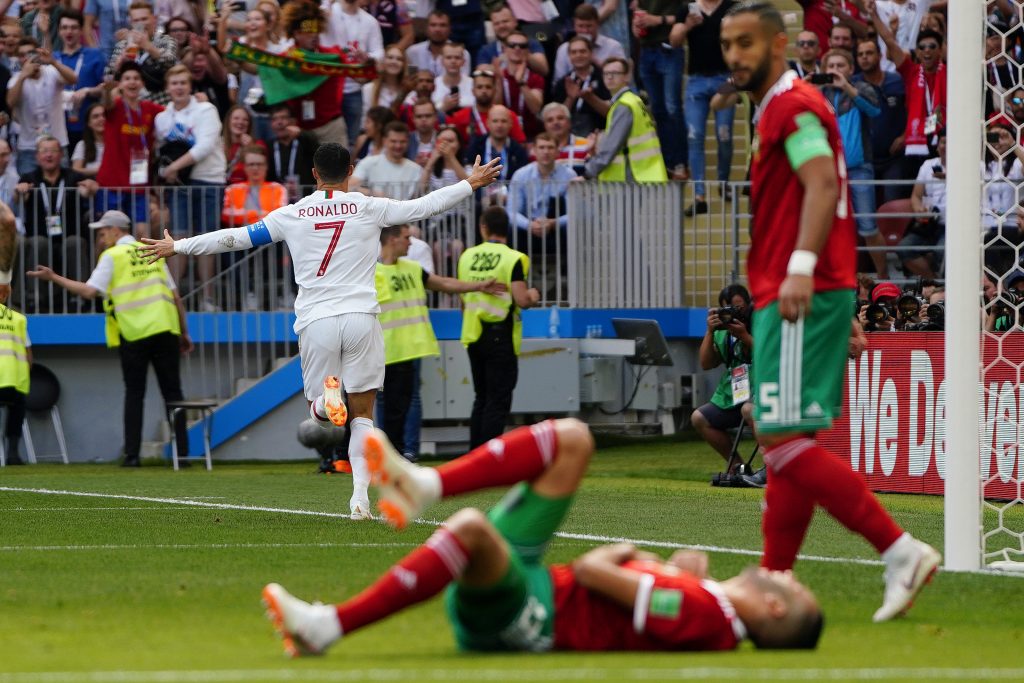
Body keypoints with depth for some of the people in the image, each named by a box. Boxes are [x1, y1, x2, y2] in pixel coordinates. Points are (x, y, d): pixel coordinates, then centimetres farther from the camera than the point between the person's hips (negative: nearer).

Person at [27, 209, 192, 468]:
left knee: (134, 395, 4)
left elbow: (89, 291, -10)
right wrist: (184, 333, 20)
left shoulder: (112, 256, 0)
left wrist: (54, 278, -2)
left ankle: (132, 454, -1)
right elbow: (176, 297, 14)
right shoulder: (154, 252, 15)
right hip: (165, 330, 3)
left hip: (133, 335, -3)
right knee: (172, 393, 4)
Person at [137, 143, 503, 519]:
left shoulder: (291, 215, 6)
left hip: (315, 321, 0)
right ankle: (360, 496, -5)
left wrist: (177, 247, 19)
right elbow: (423, 206, 10)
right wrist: (471, 184, 24)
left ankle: (327, 396, -25)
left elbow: (236, 237, 9)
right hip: (361, 317, 0)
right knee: (362, 412, 8)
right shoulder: (368, 208, 3)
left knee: (319, 410, 13)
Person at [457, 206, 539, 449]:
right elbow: (521, 300, -17)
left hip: (473, 336, 5)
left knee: (481, 399, 16)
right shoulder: (513, 259, -11)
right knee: (498, 402, -2)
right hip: (501, 337, -5)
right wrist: (533, 296, 4)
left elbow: (463, 297, 12)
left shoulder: (467, 256, 5)